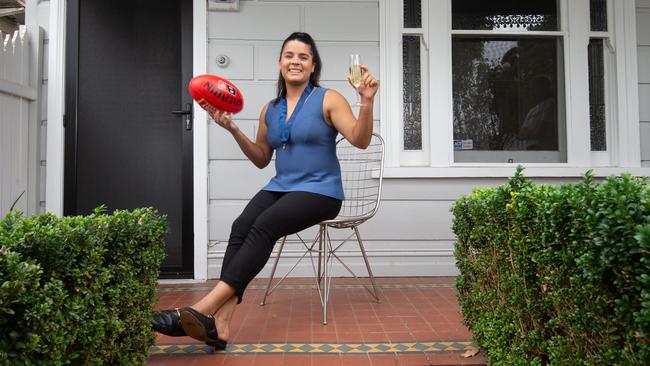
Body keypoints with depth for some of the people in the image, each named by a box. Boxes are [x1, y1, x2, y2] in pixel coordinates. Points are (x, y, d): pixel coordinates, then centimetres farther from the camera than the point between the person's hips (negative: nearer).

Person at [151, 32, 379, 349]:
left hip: (320, 191, -5)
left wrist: (367, 102, -25)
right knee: (241, 227, -26)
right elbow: (261, 159, 21)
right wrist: (234, 131, 7)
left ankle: (205, 308, -37)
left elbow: (360, 140, -10)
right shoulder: (270, 110, 15)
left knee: (264, 225, -32)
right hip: (281, 187, 5)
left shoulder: (328, 100, 0)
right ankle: (220, 323, -37)